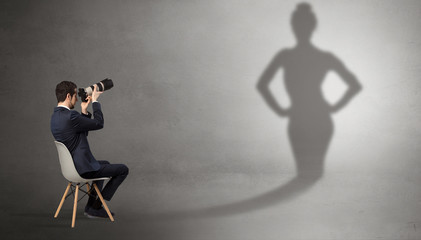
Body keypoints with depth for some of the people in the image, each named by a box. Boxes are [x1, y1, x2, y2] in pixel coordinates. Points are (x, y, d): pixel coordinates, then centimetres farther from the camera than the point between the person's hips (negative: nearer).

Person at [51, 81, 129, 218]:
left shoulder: (55, 116, 8)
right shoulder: (70, 116, -25)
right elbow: (99, 123, -14)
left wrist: (84, 111, 6)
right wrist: (95, 101, -6)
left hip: (72, 165, 10)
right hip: (83, 169, -10)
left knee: (105, 164, 35)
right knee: (123, 170, 3)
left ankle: (91, 206, 29)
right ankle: (95, 208, 9)